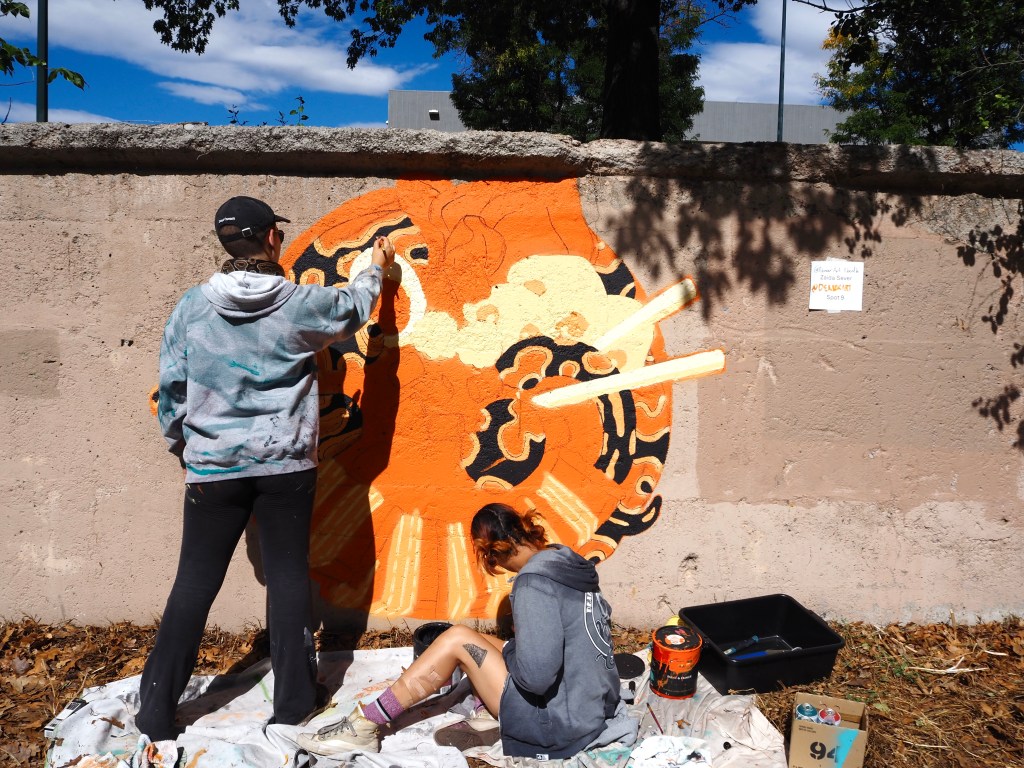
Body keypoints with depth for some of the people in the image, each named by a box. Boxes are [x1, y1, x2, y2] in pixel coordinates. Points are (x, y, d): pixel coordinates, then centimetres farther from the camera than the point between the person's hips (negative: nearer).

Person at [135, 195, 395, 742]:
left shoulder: (192, 306, -2)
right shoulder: (302, 303, -4)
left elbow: (171, 388, 2)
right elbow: (353, 308, 17)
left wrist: (181, 445, 18)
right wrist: (375, 267, 36)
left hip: (213, 467, 1)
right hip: (286, 466, -1)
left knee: (195, 584, 10)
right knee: (288, 579, 9)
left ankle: (156, 713, 18)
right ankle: (293, 703, 20)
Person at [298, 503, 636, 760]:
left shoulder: (535, 582, -21)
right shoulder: (568, 561, 4)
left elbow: (536, 677, -26)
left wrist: (507, 652, -6)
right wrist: (507, 651, 10)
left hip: (561, 727, -8)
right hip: (592, 711, 8)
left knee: (457, 640, -8)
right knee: (477, 643, 14)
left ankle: (364, 726, 0)